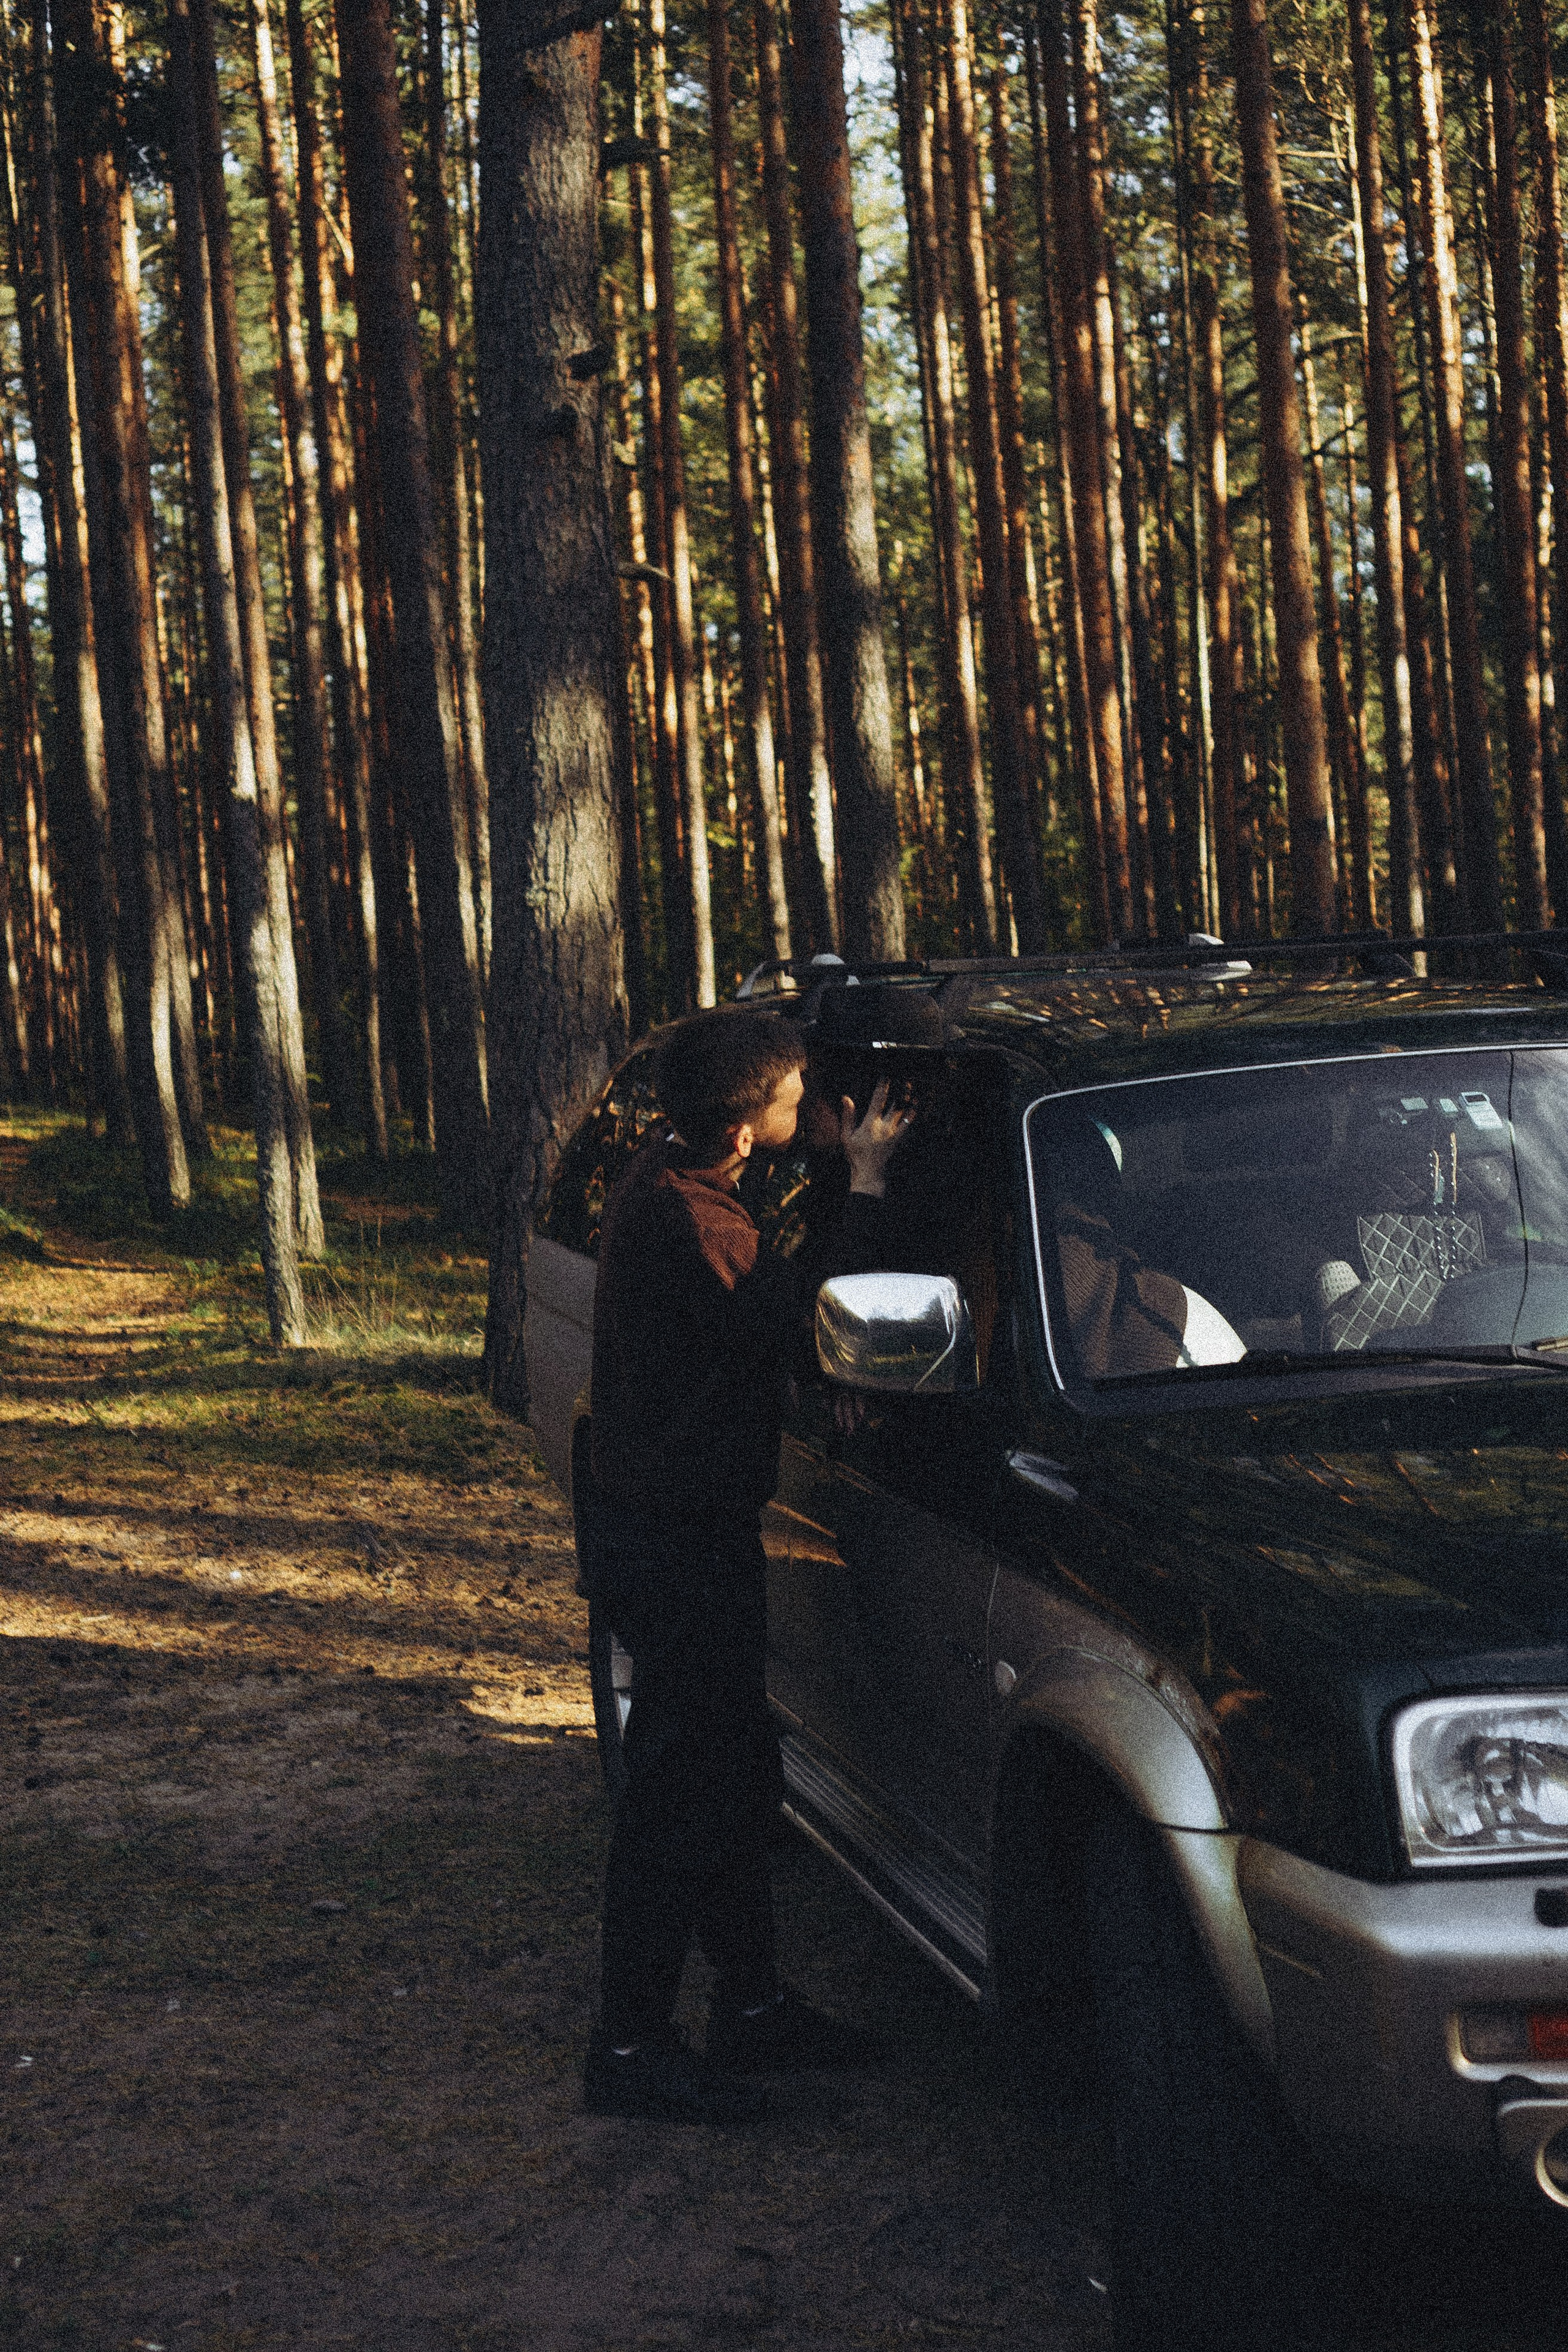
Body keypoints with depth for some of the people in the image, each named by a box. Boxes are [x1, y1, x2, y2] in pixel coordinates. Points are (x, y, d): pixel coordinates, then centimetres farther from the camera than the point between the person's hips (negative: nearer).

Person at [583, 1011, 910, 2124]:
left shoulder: (678, 1179, 7)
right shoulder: (680, 1218, -25)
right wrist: (866, 1179, -17)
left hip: (703, 1526, 10)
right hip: (675, 1540, -10)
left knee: (737, 1771, 18)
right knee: (680, 1790, -4)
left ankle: (752, 2001, 30)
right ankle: (631, 2048, 4)